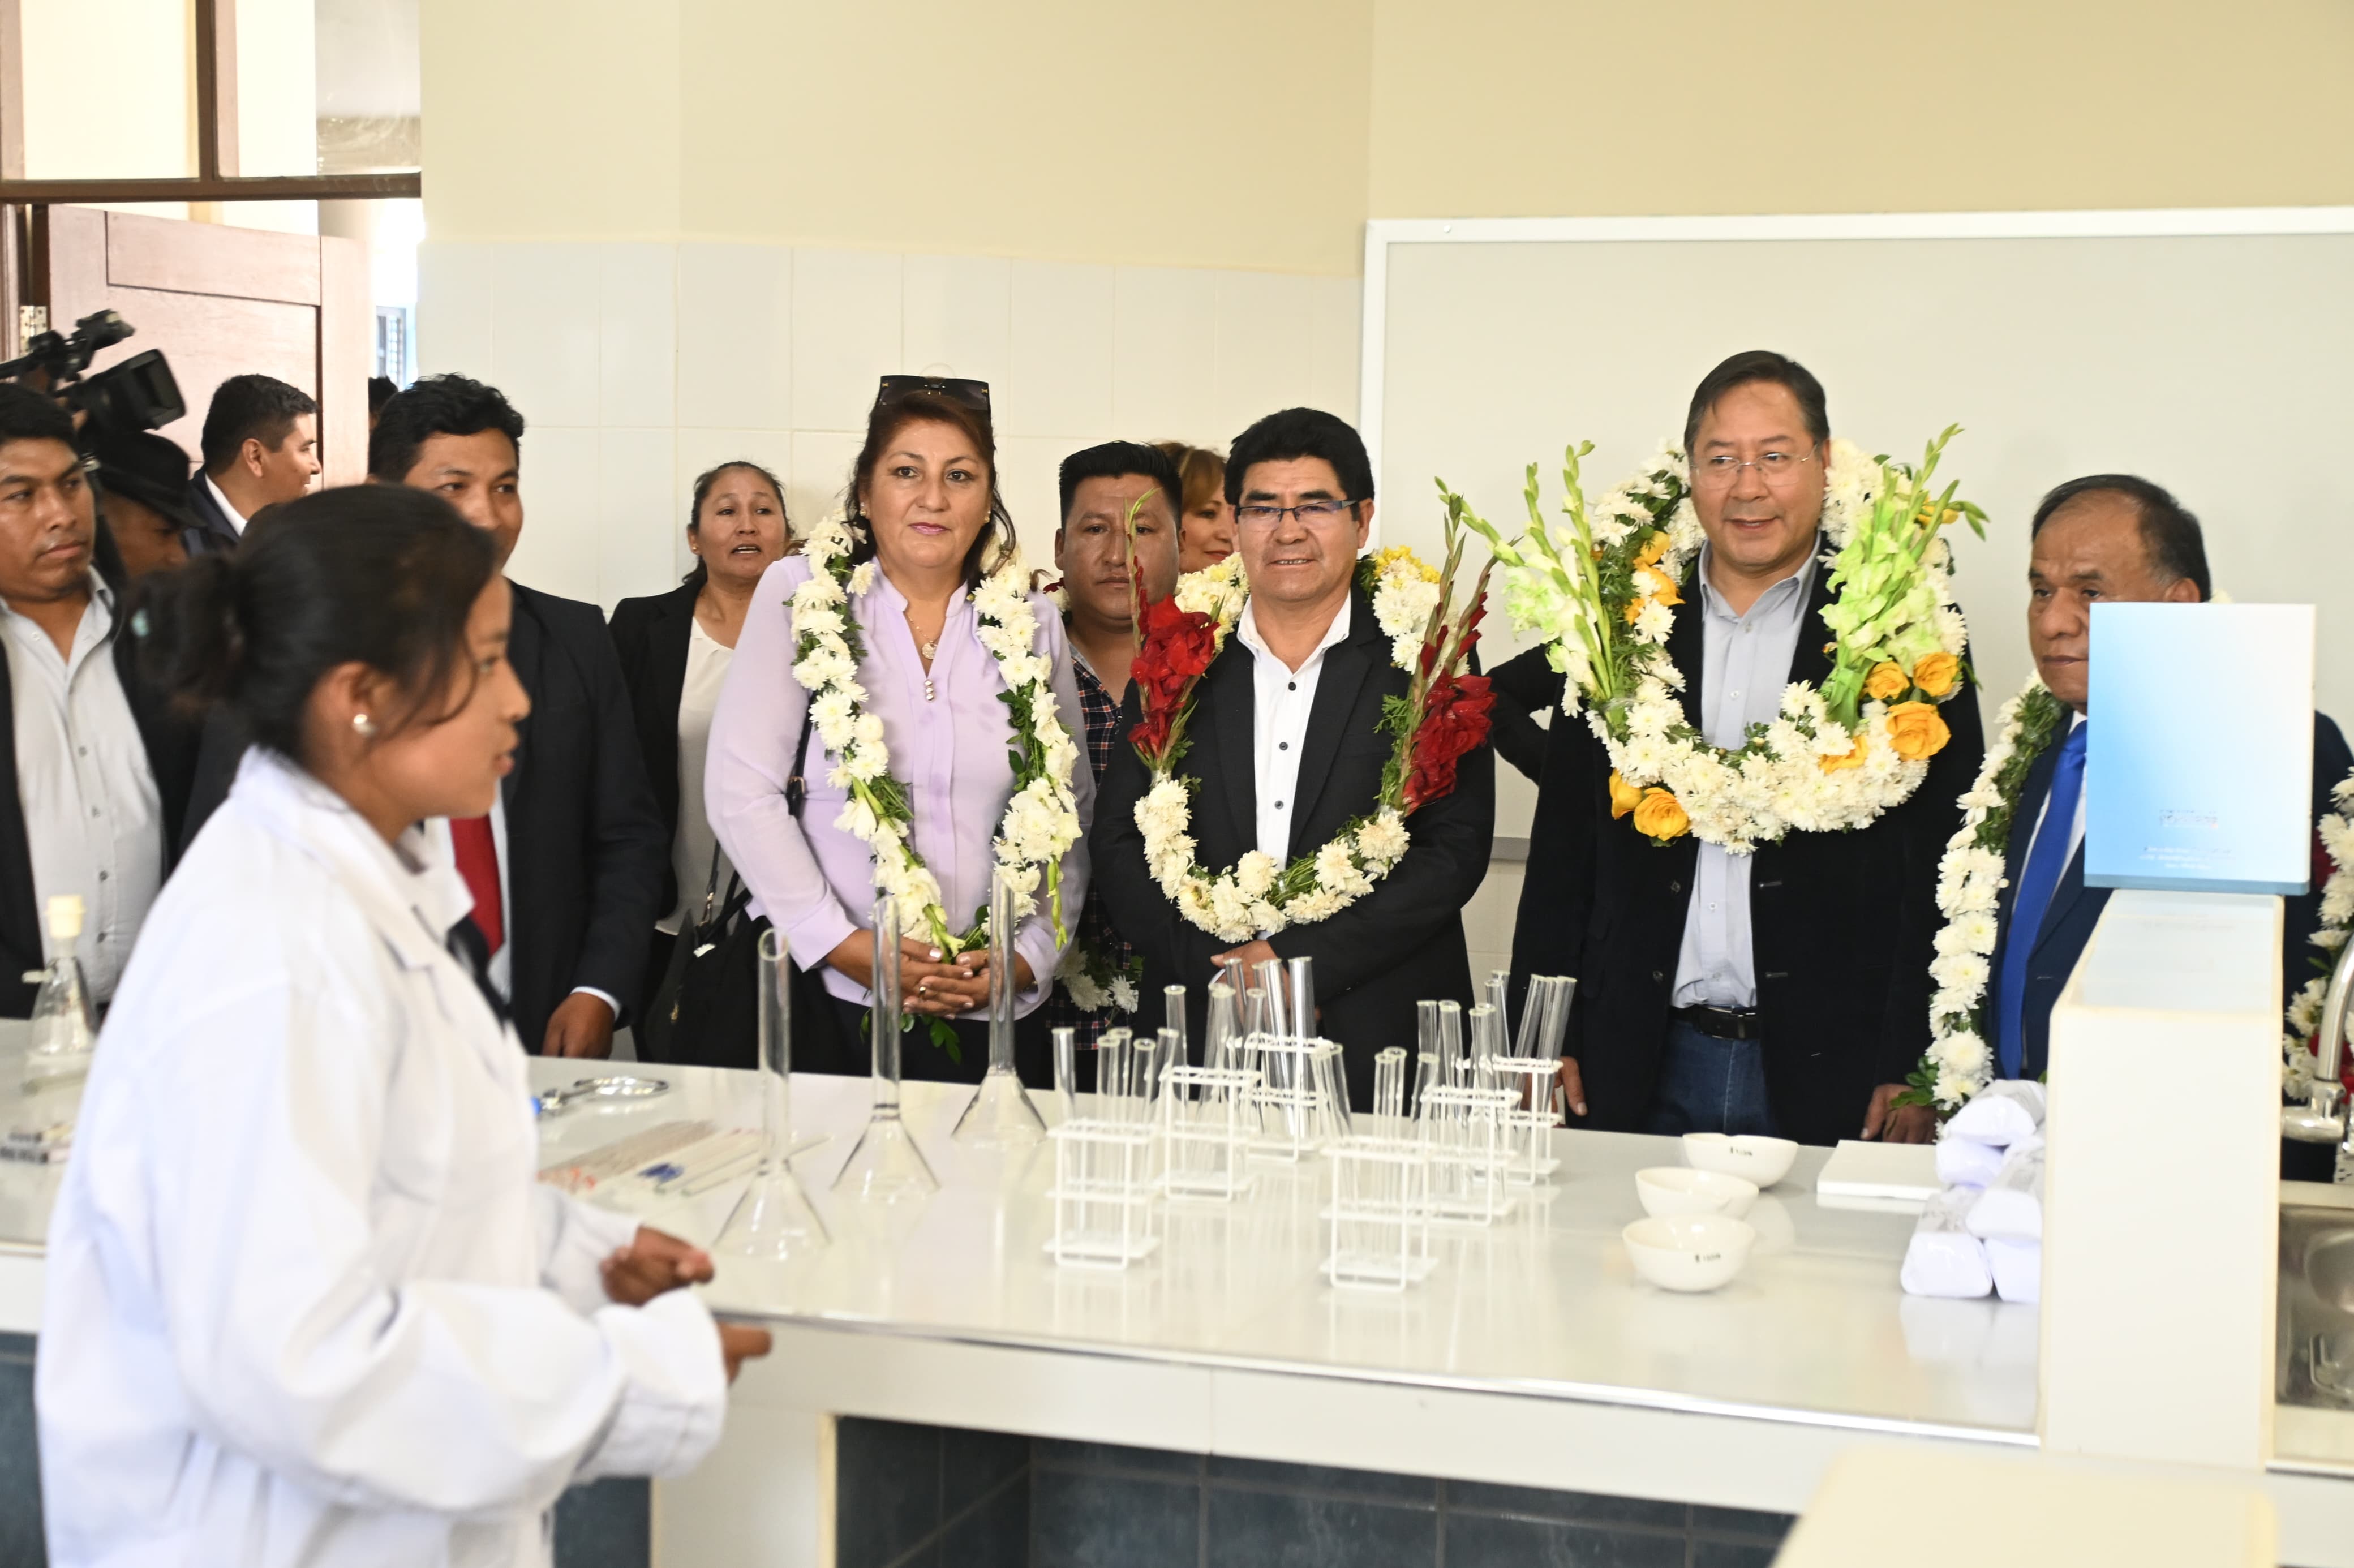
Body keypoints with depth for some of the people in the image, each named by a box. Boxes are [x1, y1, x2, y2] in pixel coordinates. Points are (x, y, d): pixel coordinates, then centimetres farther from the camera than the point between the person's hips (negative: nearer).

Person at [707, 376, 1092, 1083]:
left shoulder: (1033, 623, 9)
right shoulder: (799, 593, 2)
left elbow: (1070, 818, 10)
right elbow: (740, 788, -4)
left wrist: (1030, 956, -4)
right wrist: (843, 944, -10)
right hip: (822, 1001, -2)